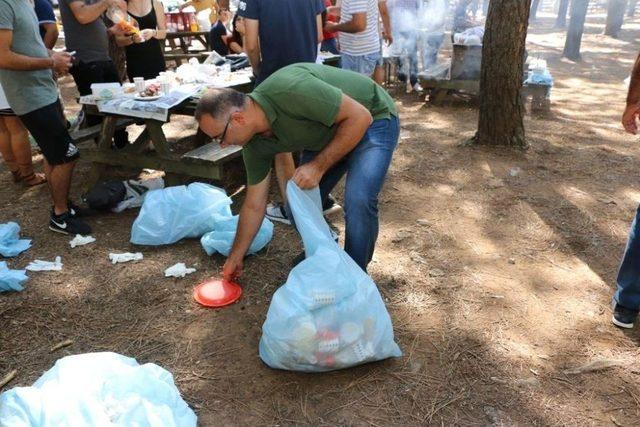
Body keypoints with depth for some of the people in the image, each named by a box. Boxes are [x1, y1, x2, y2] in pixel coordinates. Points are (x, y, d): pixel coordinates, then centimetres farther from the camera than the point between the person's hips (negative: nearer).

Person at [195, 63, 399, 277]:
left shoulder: (290, 90, -37)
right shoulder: (254, 143, -12)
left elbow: (360, 116, -29)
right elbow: (254, 205, -1)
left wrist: (318, 166, -28)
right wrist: (235, 258, 6)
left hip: (372, 120, -6)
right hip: (329, 130, 7)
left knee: (358, 201, -25)